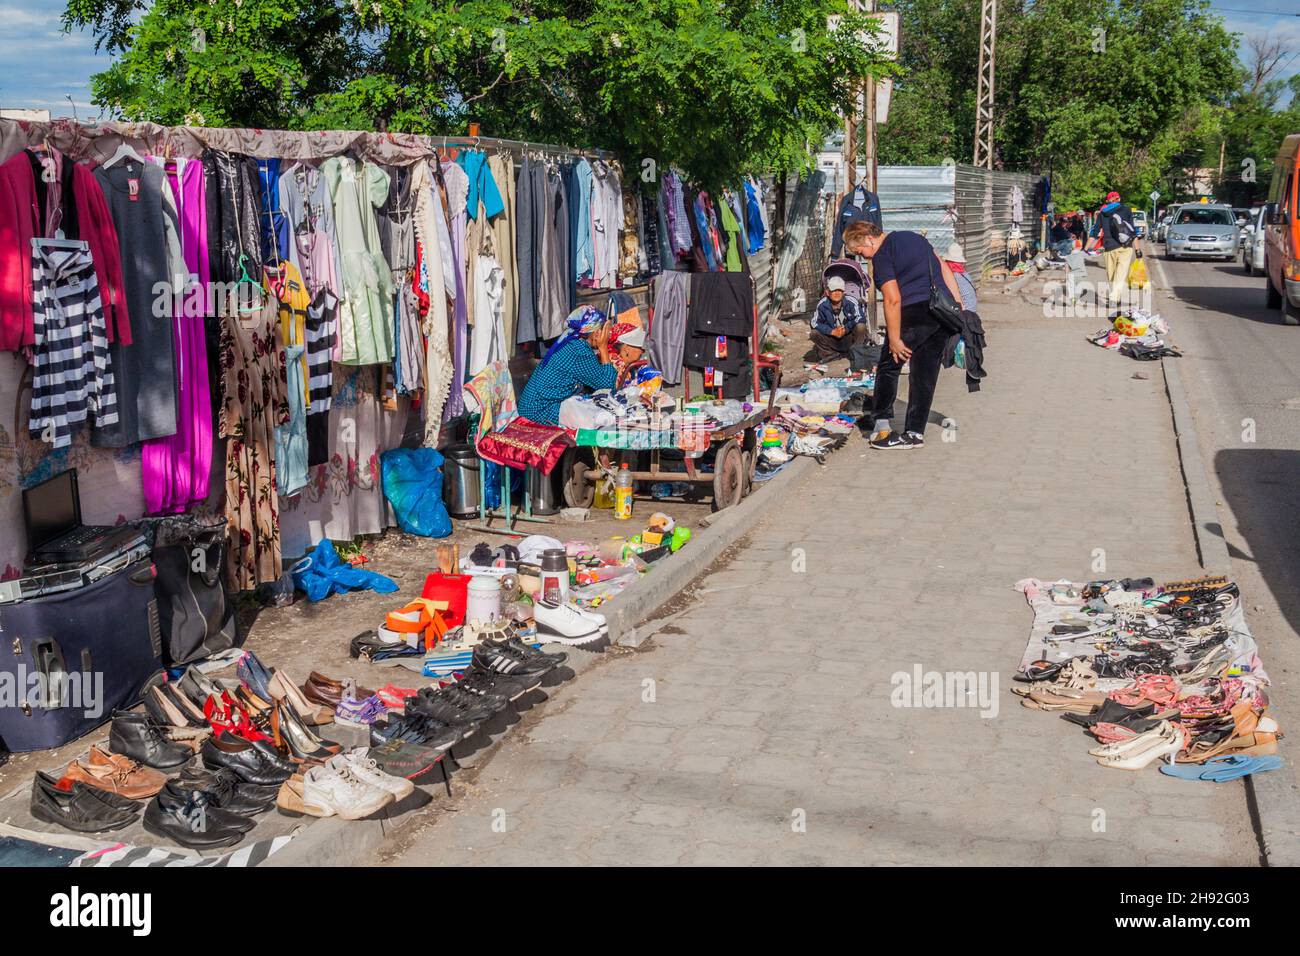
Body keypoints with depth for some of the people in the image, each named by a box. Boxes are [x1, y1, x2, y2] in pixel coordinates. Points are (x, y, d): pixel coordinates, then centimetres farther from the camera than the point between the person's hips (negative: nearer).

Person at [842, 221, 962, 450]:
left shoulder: (882, 256, -7)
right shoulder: (915, 237, 18)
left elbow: (893, 300, -15)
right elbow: (944, 268, 18)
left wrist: (894, 339, -13)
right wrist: (959, 306, 17)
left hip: (915, 313, -8)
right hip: (944, 314, 8)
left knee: (888, 366, 9)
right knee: (925, 374, 10)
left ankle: (881, 425, 12)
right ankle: (915, 433, 13)